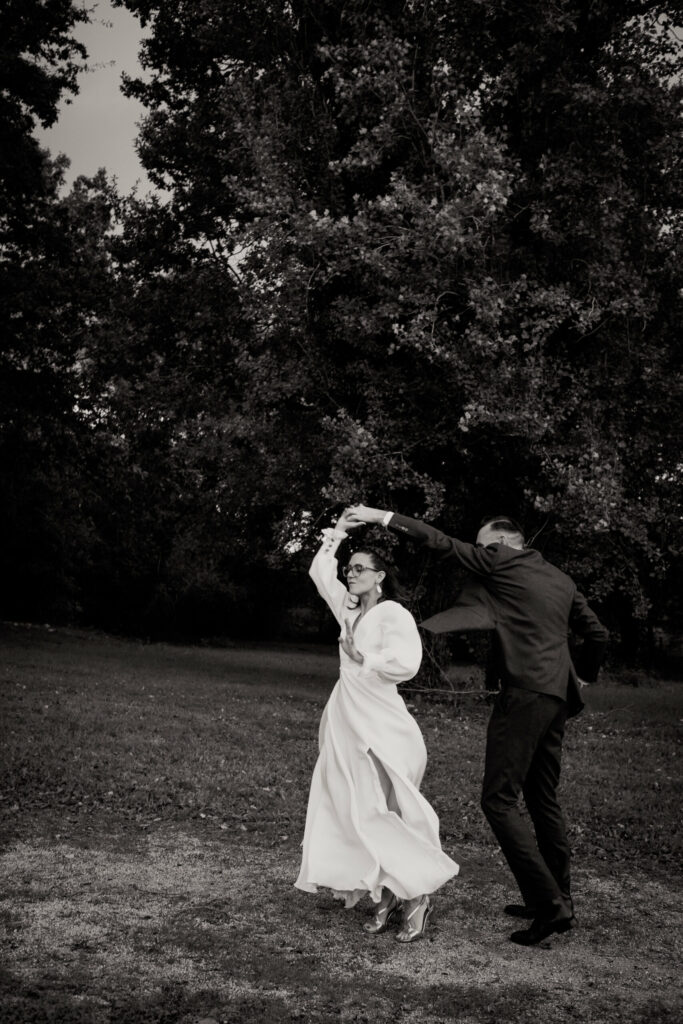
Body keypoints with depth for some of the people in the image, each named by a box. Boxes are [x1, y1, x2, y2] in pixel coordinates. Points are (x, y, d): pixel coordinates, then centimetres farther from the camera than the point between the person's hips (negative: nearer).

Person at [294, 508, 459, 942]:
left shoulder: (393, 614, -10)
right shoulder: (350, 610, 12)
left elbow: (406, 662, -25)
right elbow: (320, 573, 24)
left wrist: (363, 659, -14)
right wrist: (336, 535, 18)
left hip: (380, 726, -8)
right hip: (347, 723, 8)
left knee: (382, 816, -6)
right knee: (354, 812, 6)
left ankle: (418, 896, 6)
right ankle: (387, 898, 13)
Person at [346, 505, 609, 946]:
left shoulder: (501, 561, -2)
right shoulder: (562, 580, 18)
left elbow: (439, 541, -3)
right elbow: (597, 633, 21)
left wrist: (381, 516, 3)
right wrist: (584, 677, 36)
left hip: (524, 694, -9)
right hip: (557, 698, 9)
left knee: (499, 799, -7)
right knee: (542, 799, 17)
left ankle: (549, 904, -11)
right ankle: (558, 900, 24)